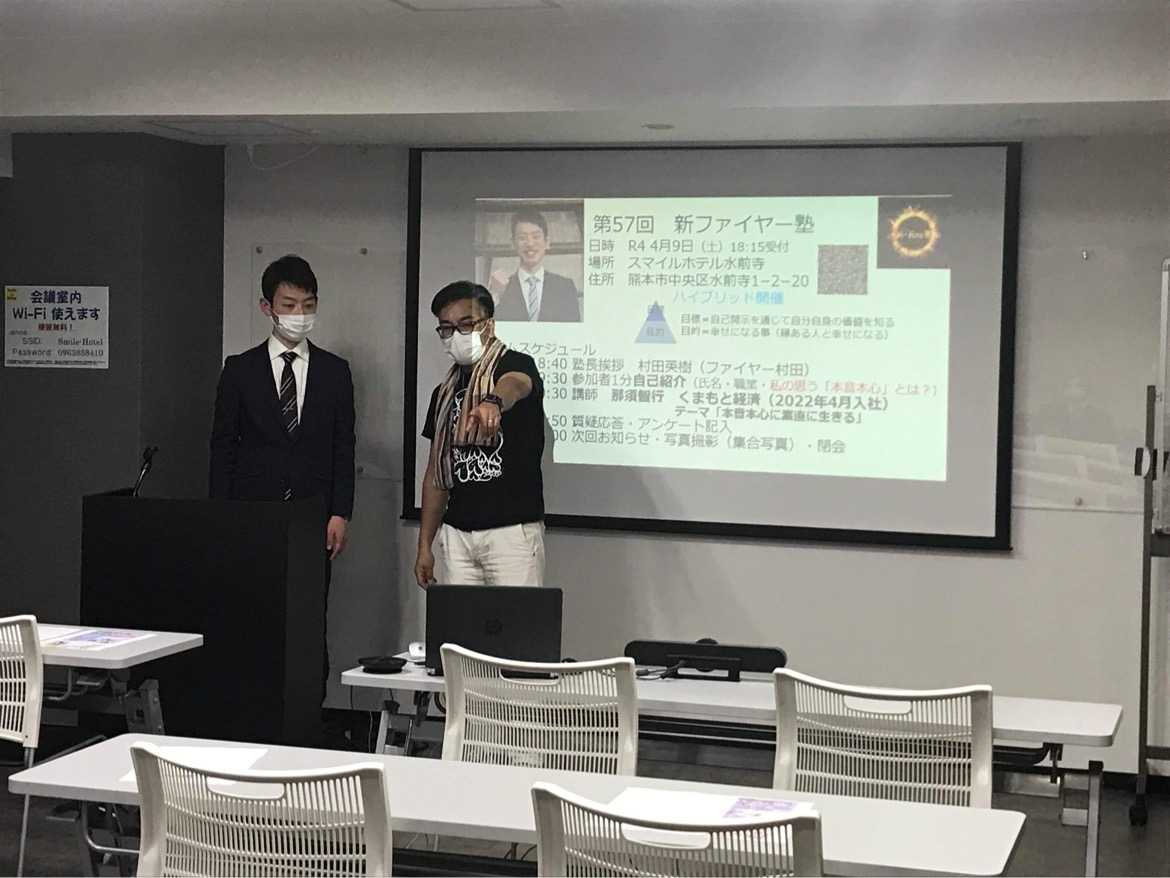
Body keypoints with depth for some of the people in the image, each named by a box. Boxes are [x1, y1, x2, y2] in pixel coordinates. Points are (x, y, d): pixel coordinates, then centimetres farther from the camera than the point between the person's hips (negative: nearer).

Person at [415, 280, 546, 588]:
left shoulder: (516, 366, -3)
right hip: (457, 533, 5)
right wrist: (425, 545, 12)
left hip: (513, 530, -5)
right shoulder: (445, 392, 15)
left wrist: (492, 403, -54)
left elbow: (514, 385, -29)